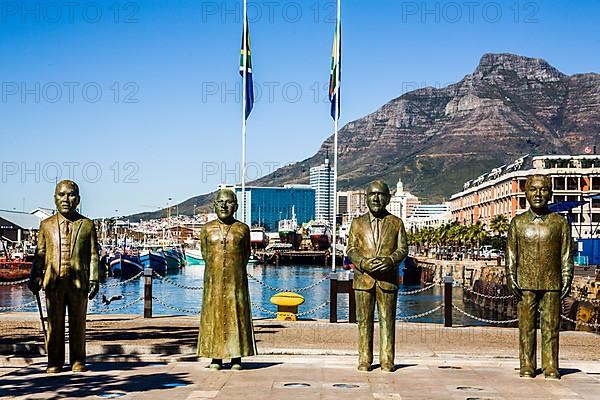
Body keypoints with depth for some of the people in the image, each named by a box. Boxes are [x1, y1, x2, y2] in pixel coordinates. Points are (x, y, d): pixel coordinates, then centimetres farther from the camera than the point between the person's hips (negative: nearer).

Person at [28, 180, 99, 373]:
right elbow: (40, 253, 11)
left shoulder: (87, 225, 7)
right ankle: (54, 362, 12)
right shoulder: (47, 225, 11)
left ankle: (78, 361, 14)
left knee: (78, 323, 5)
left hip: (79, 281, -1)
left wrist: (94, 279, -3)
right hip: (54, 281, 1)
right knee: (54, 323, 4)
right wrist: (35, 277, 2)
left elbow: (93, 254, 4)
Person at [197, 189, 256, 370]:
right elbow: (205, 253, 13)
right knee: (214, 315, 1)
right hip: (213, 279, 1)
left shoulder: (242, 229, 4)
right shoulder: (207, 229, 6)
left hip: (236, 280, -1)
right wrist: (217, 268, 11)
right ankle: (216, 358, 6)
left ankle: (236, 358, 3)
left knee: (237, 315, -1)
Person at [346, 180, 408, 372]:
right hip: (363, 278, 0)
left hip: (388, 279, 0)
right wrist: (363, 263, -13)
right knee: (364, 320, 0)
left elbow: (403, 248, 5)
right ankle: (364, 360, 5)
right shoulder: (358, 223, 13)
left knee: (387, 320, 0)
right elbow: (351, 249, 7)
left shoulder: (396, 223, 11)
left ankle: (387, 360, 5)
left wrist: (390, 260, -14)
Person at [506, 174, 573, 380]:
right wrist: (511, 278, 0)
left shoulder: (560, 222, 6)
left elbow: (566, 254, 8)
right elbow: (511, 253, 9)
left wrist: (567, 279, 2)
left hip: (552, 284, 0)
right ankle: (527, 366, 9)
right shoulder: (518, 223, 7)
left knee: (551, 326, 1)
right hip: (525, 283, 0)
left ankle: (551, 367, 9)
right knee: (526, 326, 1)